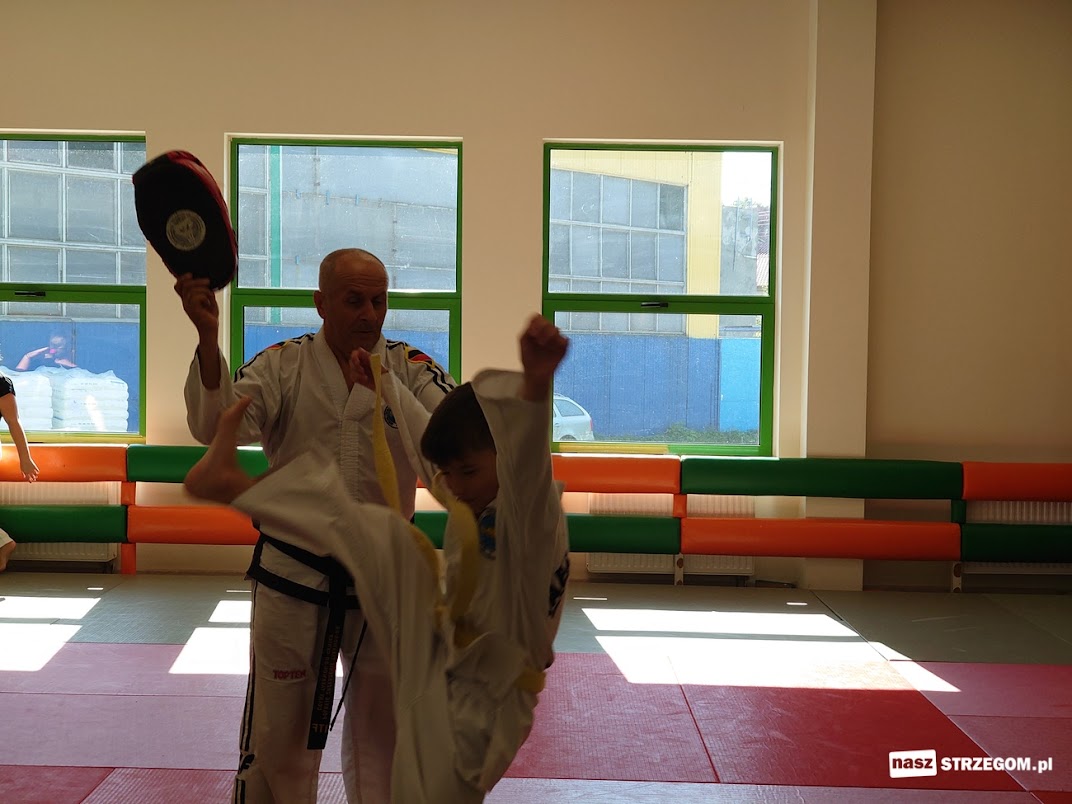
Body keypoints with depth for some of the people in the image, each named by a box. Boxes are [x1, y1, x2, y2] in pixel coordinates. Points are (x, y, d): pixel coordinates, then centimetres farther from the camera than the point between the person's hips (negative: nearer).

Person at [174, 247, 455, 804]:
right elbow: (217, 427, -19)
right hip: (292, 575, -1)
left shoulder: (410, 369, -3)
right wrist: (208, 339, -34)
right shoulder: (282, 365, -5)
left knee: (380, 728, 17)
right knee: (277, 729, 10)